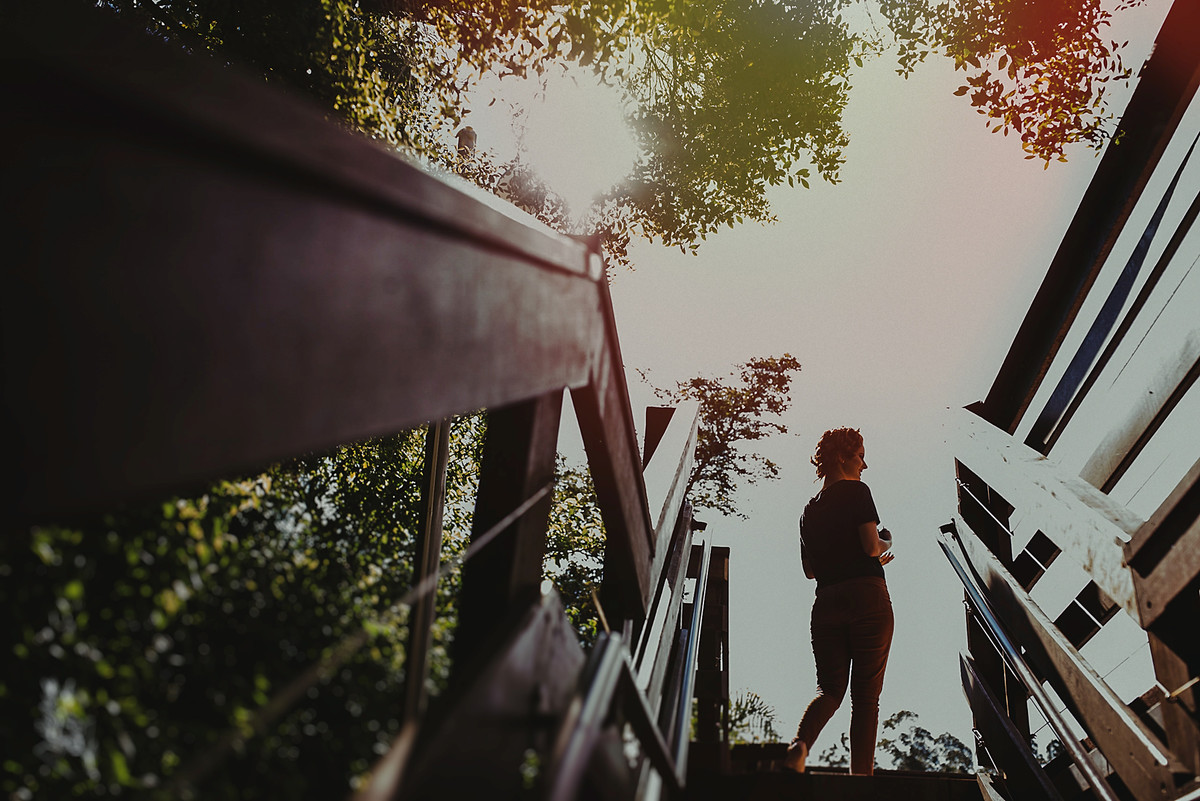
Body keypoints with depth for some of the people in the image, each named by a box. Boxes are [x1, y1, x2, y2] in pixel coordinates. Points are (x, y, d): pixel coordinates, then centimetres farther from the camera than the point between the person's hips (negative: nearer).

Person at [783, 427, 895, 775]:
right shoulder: (856, 492, -1)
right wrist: (886, 543, 11)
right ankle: (861, 776, 1)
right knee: (866, 695, 2)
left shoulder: (809, 509, 18)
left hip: (826, 603, 5)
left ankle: (799, 744, -21)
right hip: (867, 597, -5)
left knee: (830, 687, 6)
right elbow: (871, 546, -12)